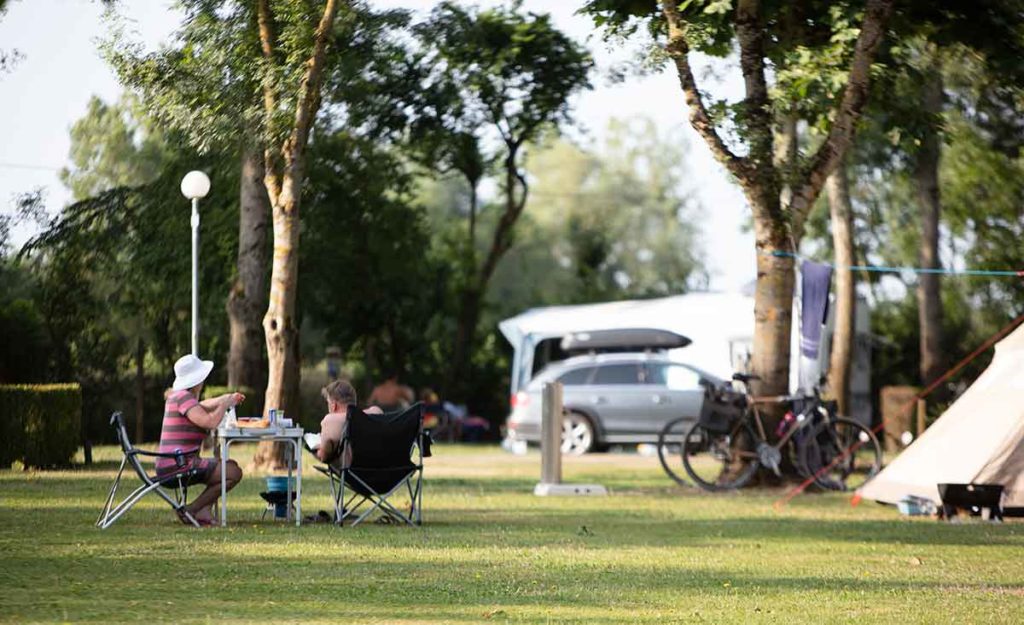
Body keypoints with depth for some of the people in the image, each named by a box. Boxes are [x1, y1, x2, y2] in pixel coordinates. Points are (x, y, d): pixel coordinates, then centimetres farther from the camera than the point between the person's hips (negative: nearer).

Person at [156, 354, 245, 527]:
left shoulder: (177, 395, 17)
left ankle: (204, 510, 6)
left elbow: (200, 407, 40)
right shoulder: (183, 397, -15)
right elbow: (210, 422, -27)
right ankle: (190, 510, -9)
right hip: (178, 466, -11)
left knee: (231, 465, 21)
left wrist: (228, 399, 27)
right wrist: (224, 404, -9)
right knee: (234, 474, -14)